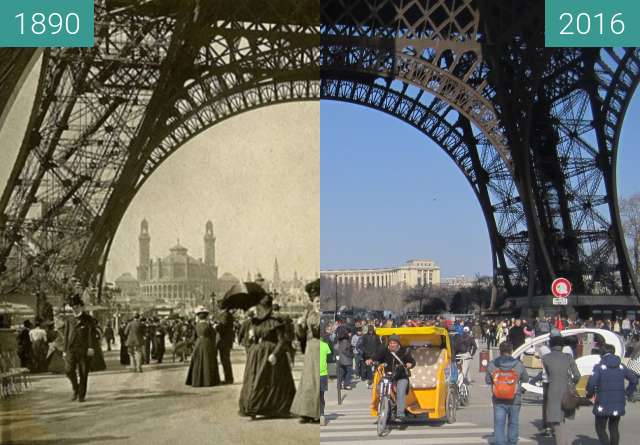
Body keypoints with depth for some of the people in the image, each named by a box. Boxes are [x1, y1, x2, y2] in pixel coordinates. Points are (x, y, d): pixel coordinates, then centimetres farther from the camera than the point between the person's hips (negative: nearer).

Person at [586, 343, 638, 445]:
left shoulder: (599, 367, -11)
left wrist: (590, 394, -3)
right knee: (614, 428, 17)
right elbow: (634, 379, 10)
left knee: (600, 429, 5)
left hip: (603, 404, -5)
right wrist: (627, 394, 16)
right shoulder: (621, 366, 5)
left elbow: (591, 382, -21)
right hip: (618, 404, 5)